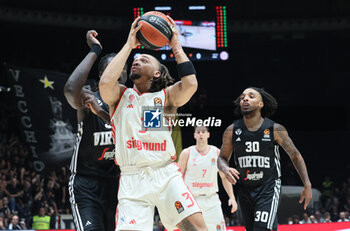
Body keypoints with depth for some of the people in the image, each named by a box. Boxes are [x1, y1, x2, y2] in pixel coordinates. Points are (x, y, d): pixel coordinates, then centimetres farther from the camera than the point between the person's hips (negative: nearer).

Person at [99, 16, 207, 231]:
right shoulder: (120, 95, 12)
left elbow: (190, 85, -10)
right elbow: (106, 82, -11)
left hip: (166, 174, 0)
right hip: (132, 178, 0)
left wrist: (176, 46, 0)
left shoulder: (166, 96, 11)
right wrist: (129, 45, -2)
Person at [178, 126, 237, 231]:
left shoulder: (217, 152, 5)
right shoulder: (187, 153, -1)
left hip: (211, 199, 2)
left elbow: (225, 177, 10)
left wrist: (232, 197, 0)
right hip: (191, 199, -2)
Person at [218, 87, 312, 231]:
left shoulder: (275, 129, -10)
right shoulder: (232, 131, -4)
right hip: (244, 189, 4)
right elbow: (222, 158, 7)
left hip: (268, 188, -3)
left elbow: (295, 155, 1)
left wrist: (307, 185, -2)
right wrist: (225, 169, -18)